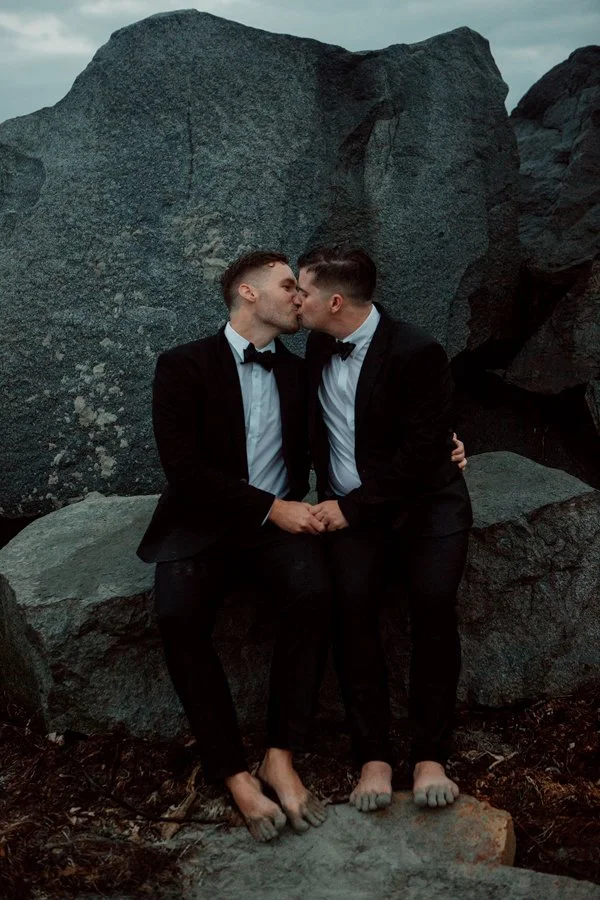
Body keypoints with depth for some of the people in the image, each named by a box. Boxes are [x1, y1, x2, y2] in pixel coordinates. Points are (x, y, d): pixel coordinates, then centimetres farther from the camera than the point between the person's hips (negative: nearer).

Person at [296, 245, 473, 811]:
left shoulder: (417, 352, -14)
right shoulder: (319, 346, 6)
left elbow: (418, 452, -16)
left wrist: (352, 507, -16)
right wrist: (330, 500, 10)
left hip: (423, 504, -3)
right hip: (349, 508, 4)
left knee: (433, 604, -25)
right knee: (350, 605, -21)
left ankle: (430, 756, -12)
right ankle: (373, 757, -14)